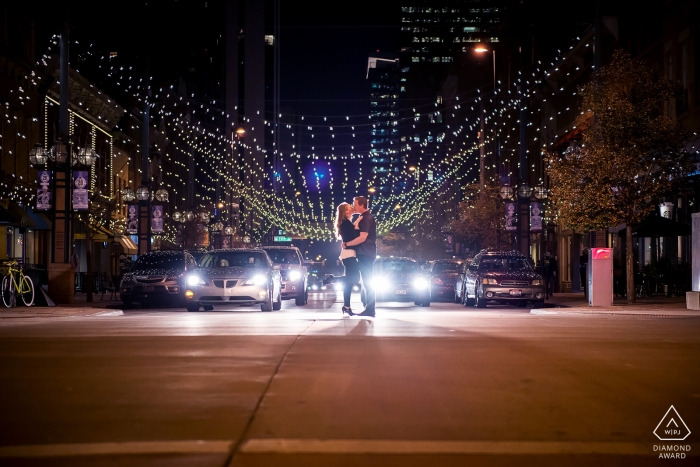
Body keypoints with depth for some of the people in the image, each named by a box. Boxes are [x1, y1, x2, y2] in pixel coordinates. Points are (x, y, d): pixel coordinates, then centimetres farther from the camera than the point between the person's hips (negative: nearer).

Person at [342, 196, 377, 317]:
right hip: (366, 253, 11)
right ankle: (369, 309, 15)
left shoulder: (366, 218, -16)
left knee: (367, 282, -8)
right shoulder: (366, 217, 17)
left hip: (365, 253, -11)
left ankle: (370, 310, -7)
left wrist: (346, 244, -16)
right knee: (367, 282, 12)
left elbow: (362, 238, -24)